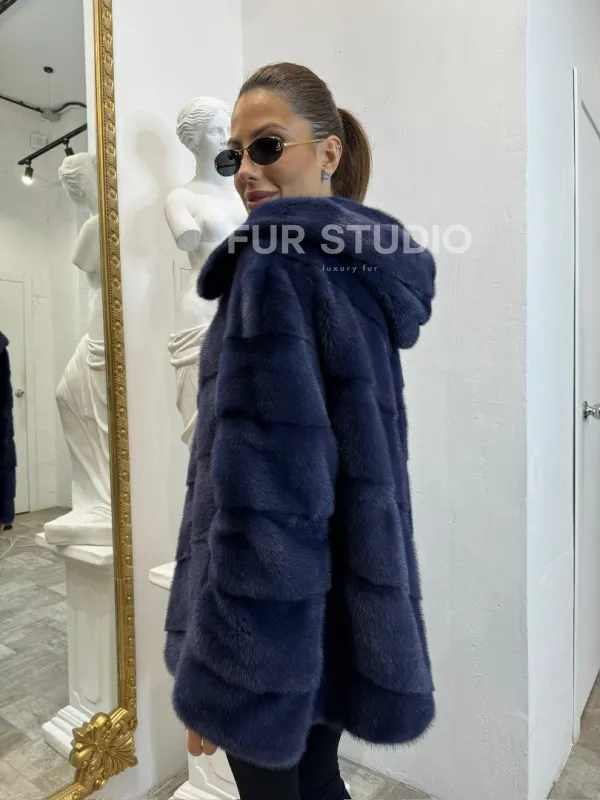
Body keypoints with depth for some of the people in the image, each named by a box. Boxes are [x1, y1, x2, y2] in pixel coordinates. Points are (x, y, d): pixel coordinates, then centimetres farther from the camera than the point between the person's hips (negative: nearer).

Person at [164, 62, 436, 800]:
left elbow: (257, 482, -24)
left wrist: (215, 674, -17)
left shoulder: (276, 263, -17)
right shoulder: (368, 265, 9)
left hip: (275, 611, -8)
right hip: (344, 597, 8)